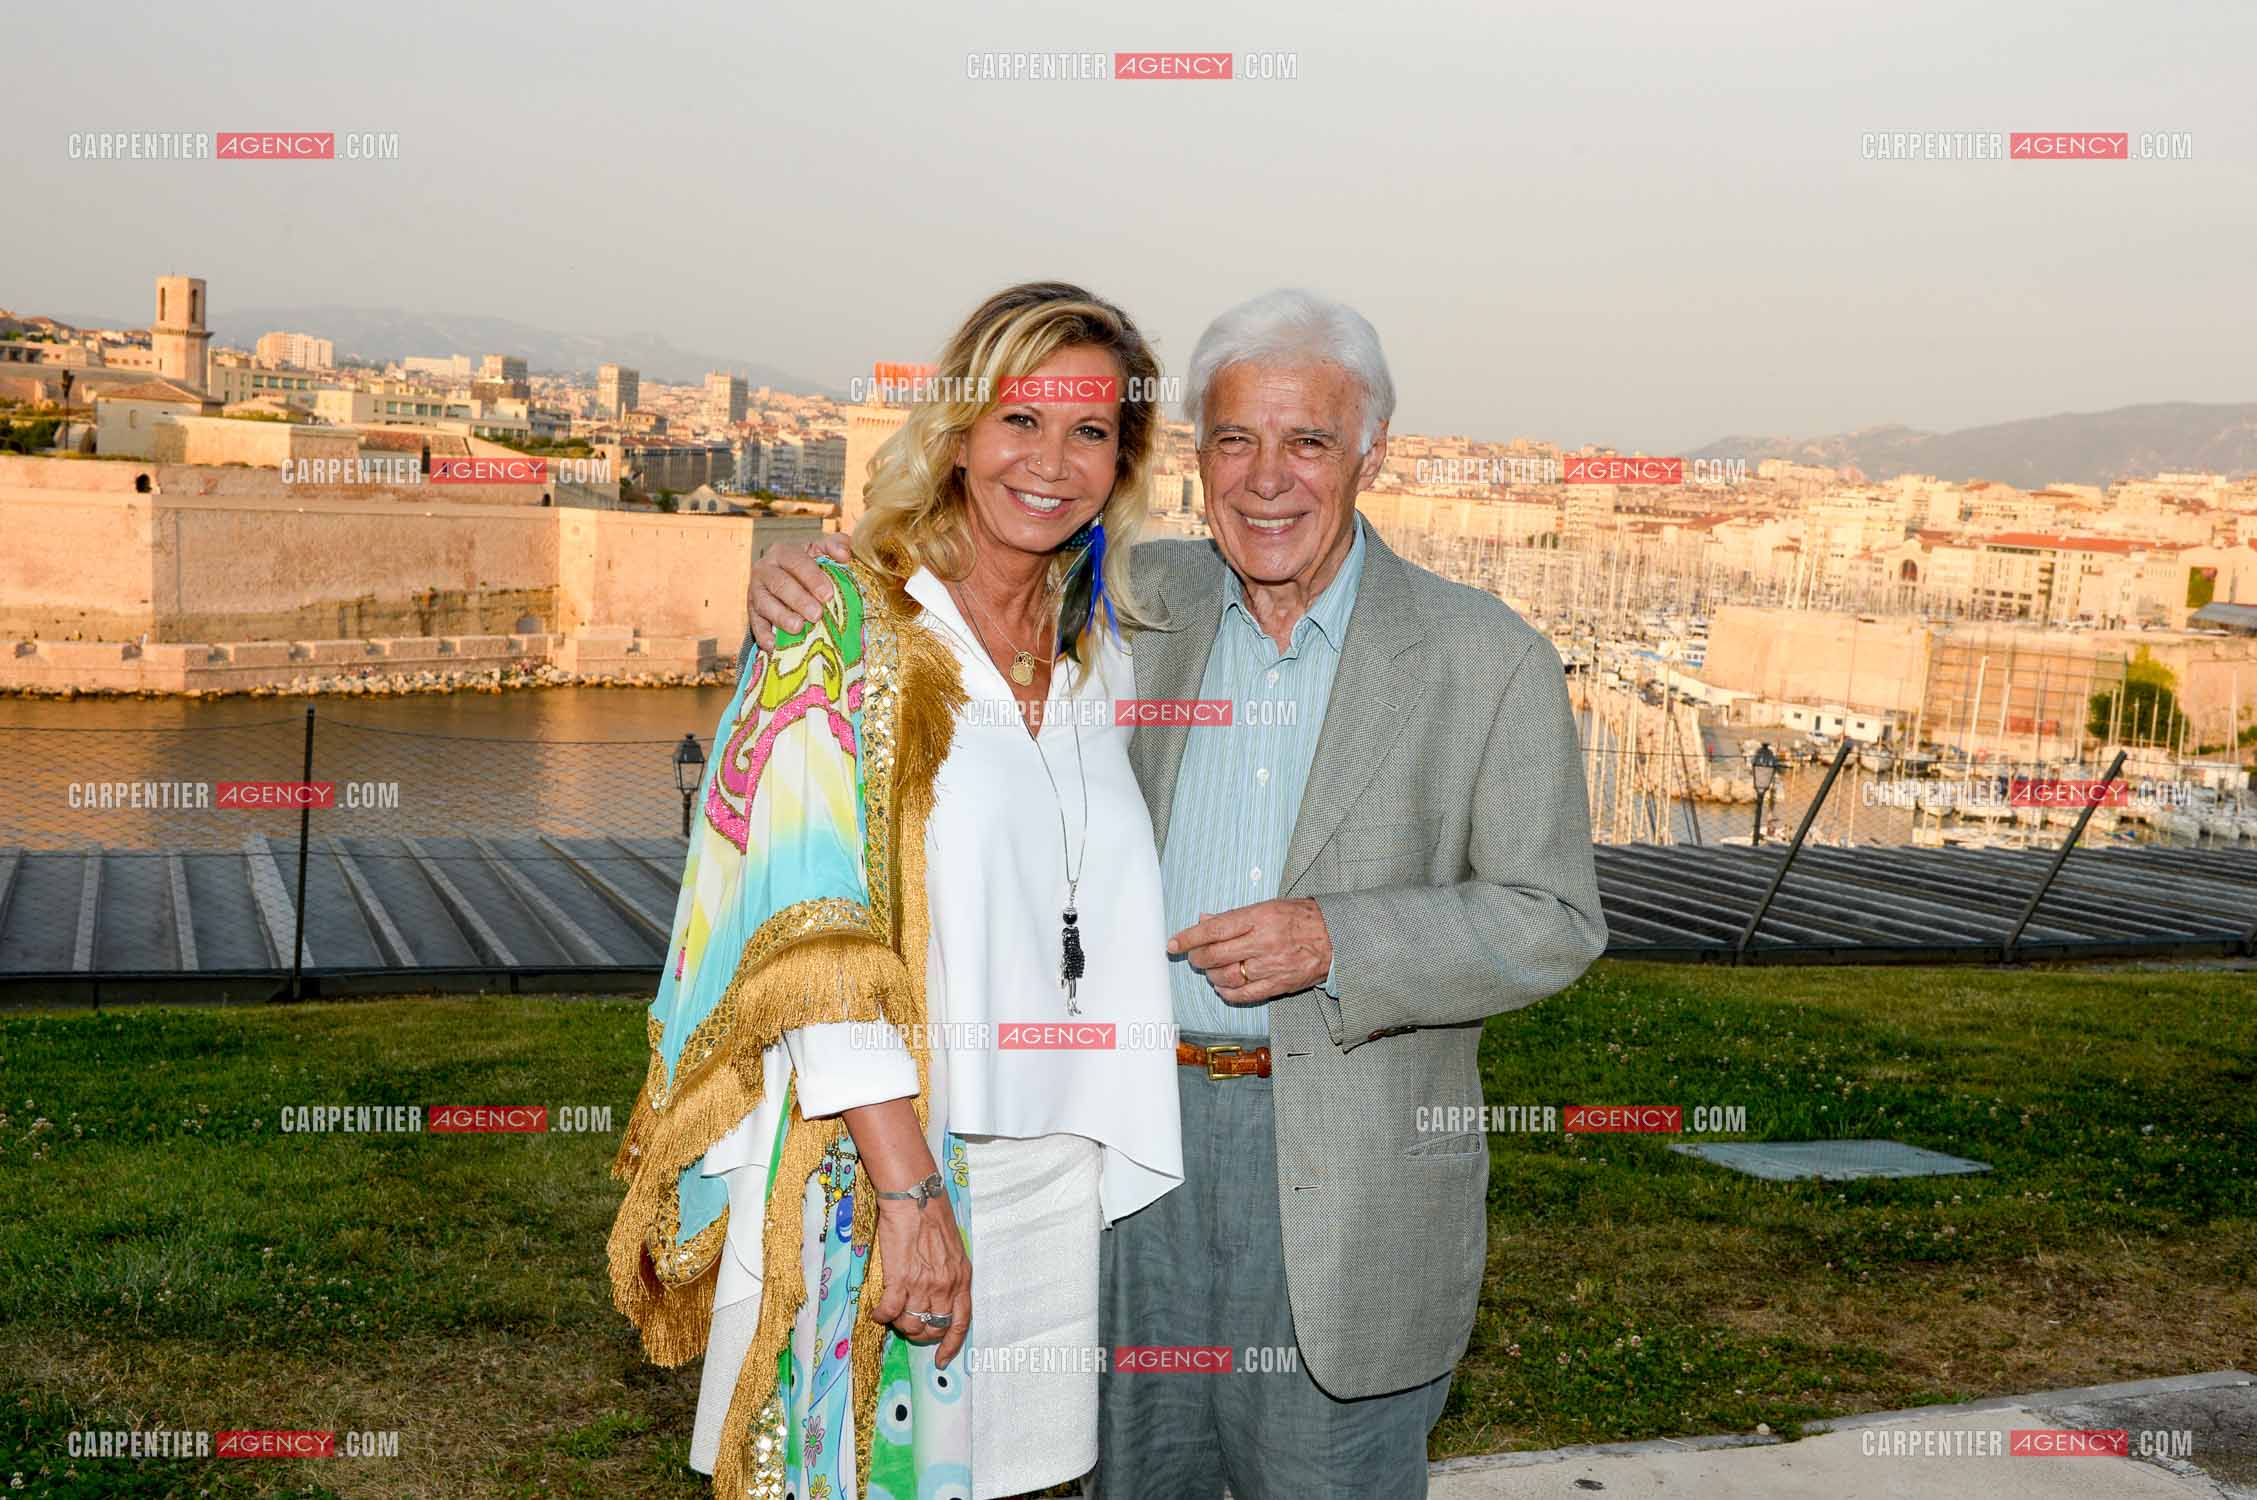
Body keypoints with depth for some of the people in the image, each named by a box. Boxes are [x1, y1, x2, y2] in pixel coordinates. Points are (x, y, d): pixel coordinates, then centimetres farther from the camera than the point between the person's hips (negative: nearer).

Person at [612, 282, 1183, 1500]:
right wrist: (909, 1190, -21)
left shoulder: (1100, 654, 10)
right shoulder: (839, 630, -8)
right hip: (867, 1167, -5)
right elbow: (817, 939, -16)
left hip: (1051, 1168, 5)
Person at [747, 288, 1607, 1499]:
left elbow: (1553, 922, -4)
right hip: (1138, 1125, 3)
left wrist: (1336, 942, -19)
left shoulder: (1488, 662, -5)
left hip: (1346, 1163, -3)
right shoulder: (1138, 604, 3)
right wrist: (806, 588, -7)